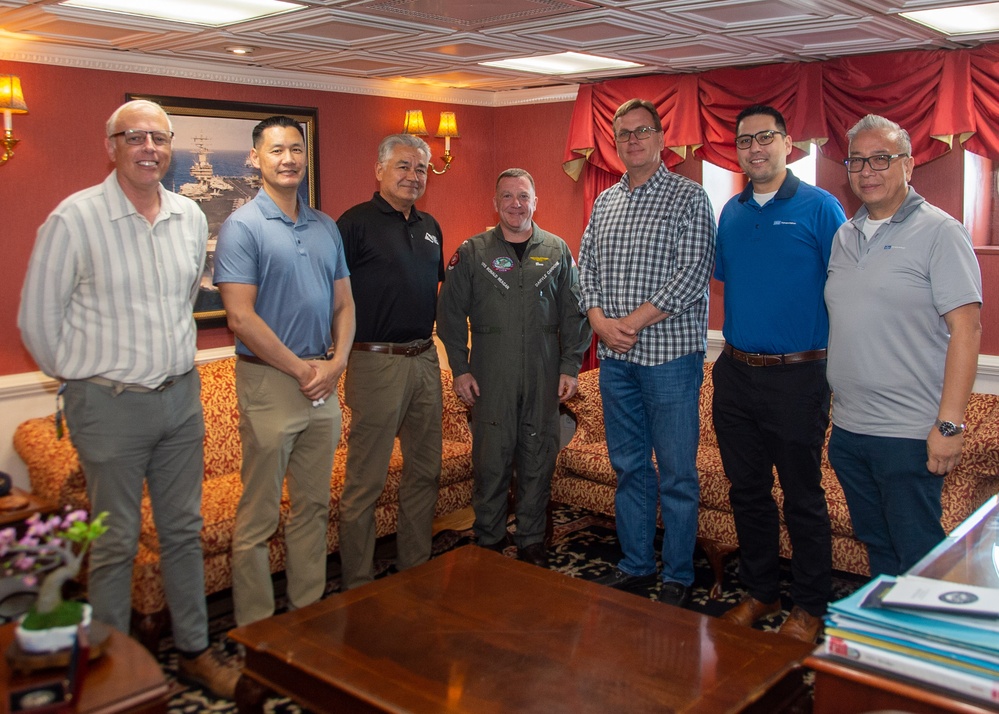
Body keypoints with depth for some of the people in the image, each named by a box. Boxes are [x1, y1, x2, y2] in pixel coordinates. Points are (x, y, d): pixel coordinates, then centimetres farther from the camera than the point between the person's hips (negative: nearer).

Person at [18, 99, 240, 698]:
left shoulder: (192, 218, 4)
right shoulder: (75, 219, -12)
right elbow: (37, 318, -6)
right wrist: (82, 377, 2)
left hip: (181, 396, 5)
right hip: (110, 404, -5)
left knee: (185, 531, 14)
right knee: (116, 544, 6)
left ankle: (195, 651, 29)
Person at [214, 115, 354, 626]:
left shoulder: (326, 228, 12)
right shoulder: (242, 227, -7)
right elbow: (240, 318, -14)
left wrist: (336, 362, -4)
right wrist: (301, 369, -12)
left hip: (324, 385, 6)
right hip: (269, 383, -6)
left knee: (314, 506, 15)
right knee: (259, 513, 2)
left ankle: (310, 609, 28)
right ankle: (255, 627, 15)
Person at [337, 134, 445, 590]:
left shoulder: (430, 228, 14)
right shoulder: (356, 223, -7)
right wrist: (342, 356, -13)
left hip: (425, 360, 7)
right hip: (377, 362, -7)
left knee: (425, 471, 14)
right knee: (365, 480, 0)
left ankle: (416, 569, 29)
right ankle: (359, 586, 13)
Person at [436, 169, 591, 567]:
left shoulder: (557, 251, 9)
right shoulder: (472, 253, 4)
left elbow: (573, 313, 10)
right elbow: (450, 312, 4)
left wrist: (570, 367, 3)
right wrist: (459, 369, -1)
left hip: (544, 378, 2)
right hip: (490, 379, -1)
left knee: (538, 461, 7)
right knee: (490, 461, 1)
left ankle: (532, 542, 21)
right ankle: (489, 541, 17)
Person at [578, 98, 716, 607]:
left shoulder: (688, 198, -3)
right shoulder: (605, 202, 14)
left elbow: (693, 273, -13)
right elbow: (586, 265, 13)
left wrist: (633, 323, -15)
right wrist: (599, 319, -6)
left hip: (670, 354, -5)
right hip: (615, 357, 6)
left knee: (677, 474, 2)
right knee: (628, 466, 14)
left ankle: (678, 577, 15)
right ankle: (636, 565, 27)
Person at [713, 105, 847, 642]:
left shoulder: (819, 207, -6)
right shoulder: (731, 213, 10)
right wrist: (733, 344, 11)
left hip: (797, 376, -5)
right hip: (736, 372, 5)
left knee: (802, 497, 6)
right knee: (747, 490, 14)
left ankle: (809, 605, 22)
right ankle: (760, 591, 31)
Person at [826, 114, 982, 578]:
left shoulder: (939, 232, -8)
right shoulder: (844, 236, 12)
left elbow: (966, 330, -13)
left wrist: (949, 423, -19)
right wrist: (826, 401, 13)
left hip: (908, 434, -6)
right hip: (847, 429, 7)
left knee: (916, 560, 2)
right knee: (876, 547, 19)